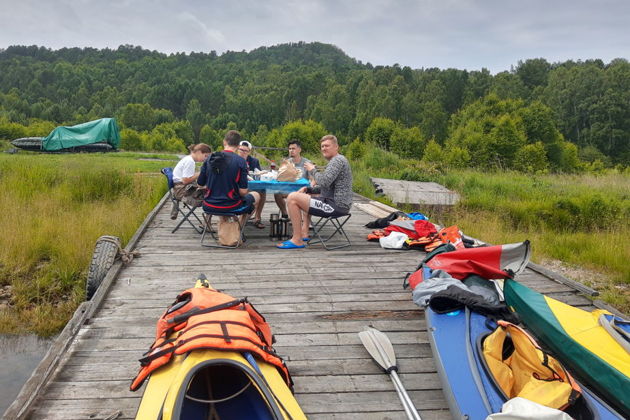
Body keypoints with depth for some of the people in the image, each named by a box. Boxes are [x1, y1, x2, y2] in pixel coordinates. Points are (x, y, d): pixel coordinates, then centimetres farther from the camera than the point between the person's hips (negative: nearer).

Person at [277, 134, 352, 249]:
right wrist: (308, 189, 10)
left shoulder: (338, 160, -13)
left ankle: (297, 240, -11)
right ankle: (304, 233, 24)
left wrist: (313, 170, -7)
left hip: (337, 206, -12)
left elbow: (324, 182, -25)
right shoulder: (334, 161, 22)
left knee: (292, 198, -15)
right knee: (306, 196, 36)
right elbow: (327, 186, 25)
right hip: (337, 204, 12)